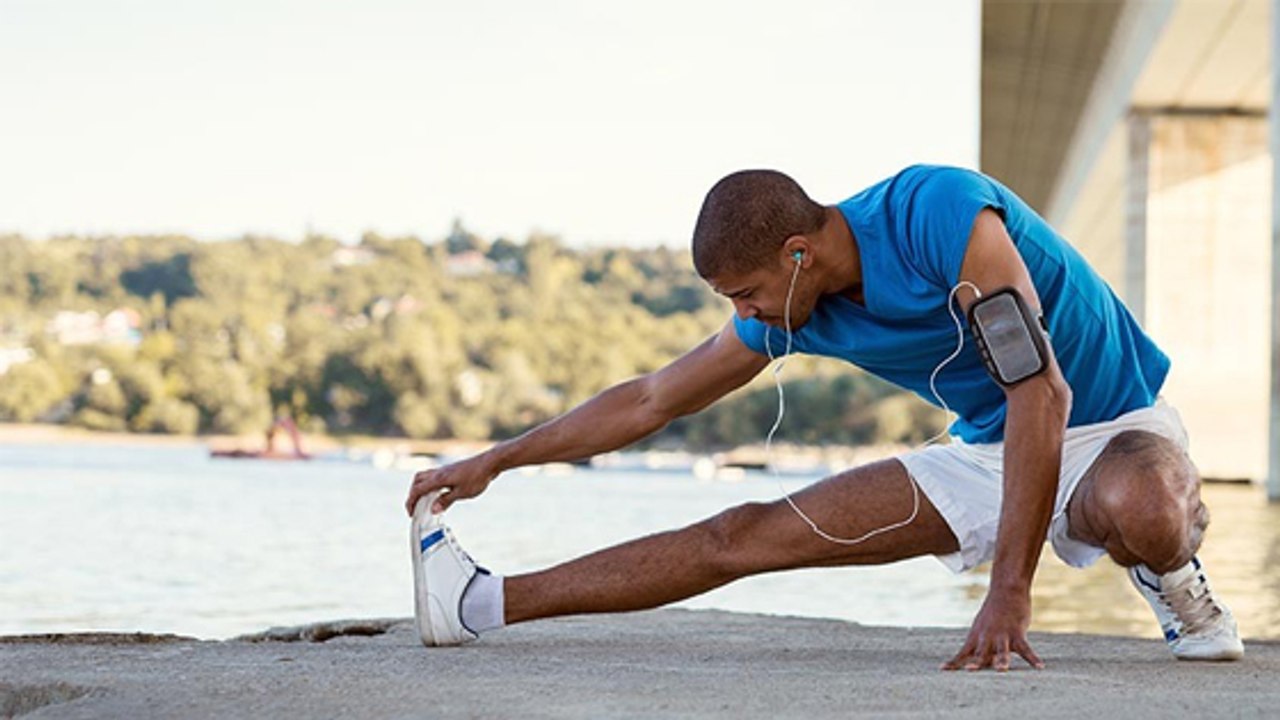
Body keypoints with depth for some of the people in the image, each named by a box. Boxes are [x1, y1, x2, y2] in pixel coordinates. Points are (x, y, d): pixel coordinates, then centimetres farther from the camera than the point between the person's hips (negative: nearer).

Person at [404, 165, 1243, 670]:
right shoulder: (786, 308, -6)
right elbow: (652, 399, 8)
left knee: (1138, 509, -45)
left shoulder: (938, 211, -30)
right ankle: (482, 604, 7)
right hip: (989, 453, 6)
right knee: (741, 535, -1)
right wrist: (496, 462, 11)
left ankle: (1170, 570, -10)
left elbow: (1041, 391, -35)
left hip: (1118, 428, -6)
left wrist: (1009, 593, -38)